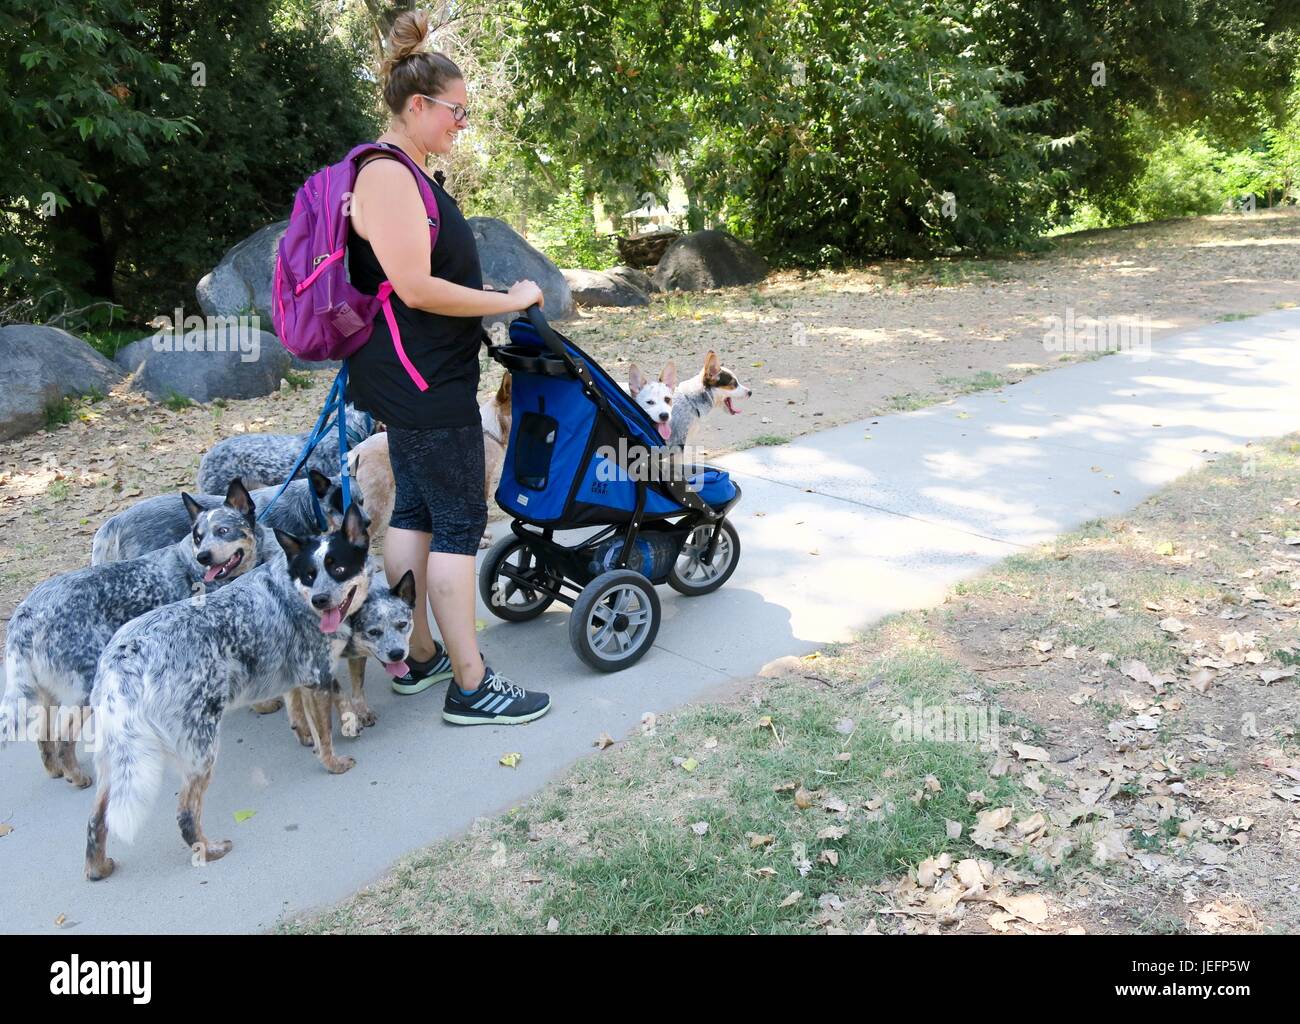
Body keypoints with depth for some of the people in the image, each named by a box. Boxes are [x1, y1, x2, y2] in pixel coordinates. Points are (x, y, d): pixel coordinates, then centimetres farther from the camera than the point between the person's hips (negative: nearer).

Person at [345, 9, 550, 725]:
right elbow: (417, 289, -24)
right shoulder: (387, 176, -17)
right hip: (424, 382, -11)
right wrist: (509, 301, -16)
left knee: (415, 511, 15)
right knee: (460, 522, -5)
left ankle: (419, 657, 27)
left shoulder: (403, 174, 16)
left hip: (414, 379, 11)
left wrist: (491, 295, 21)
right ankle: (472, 689, 4)